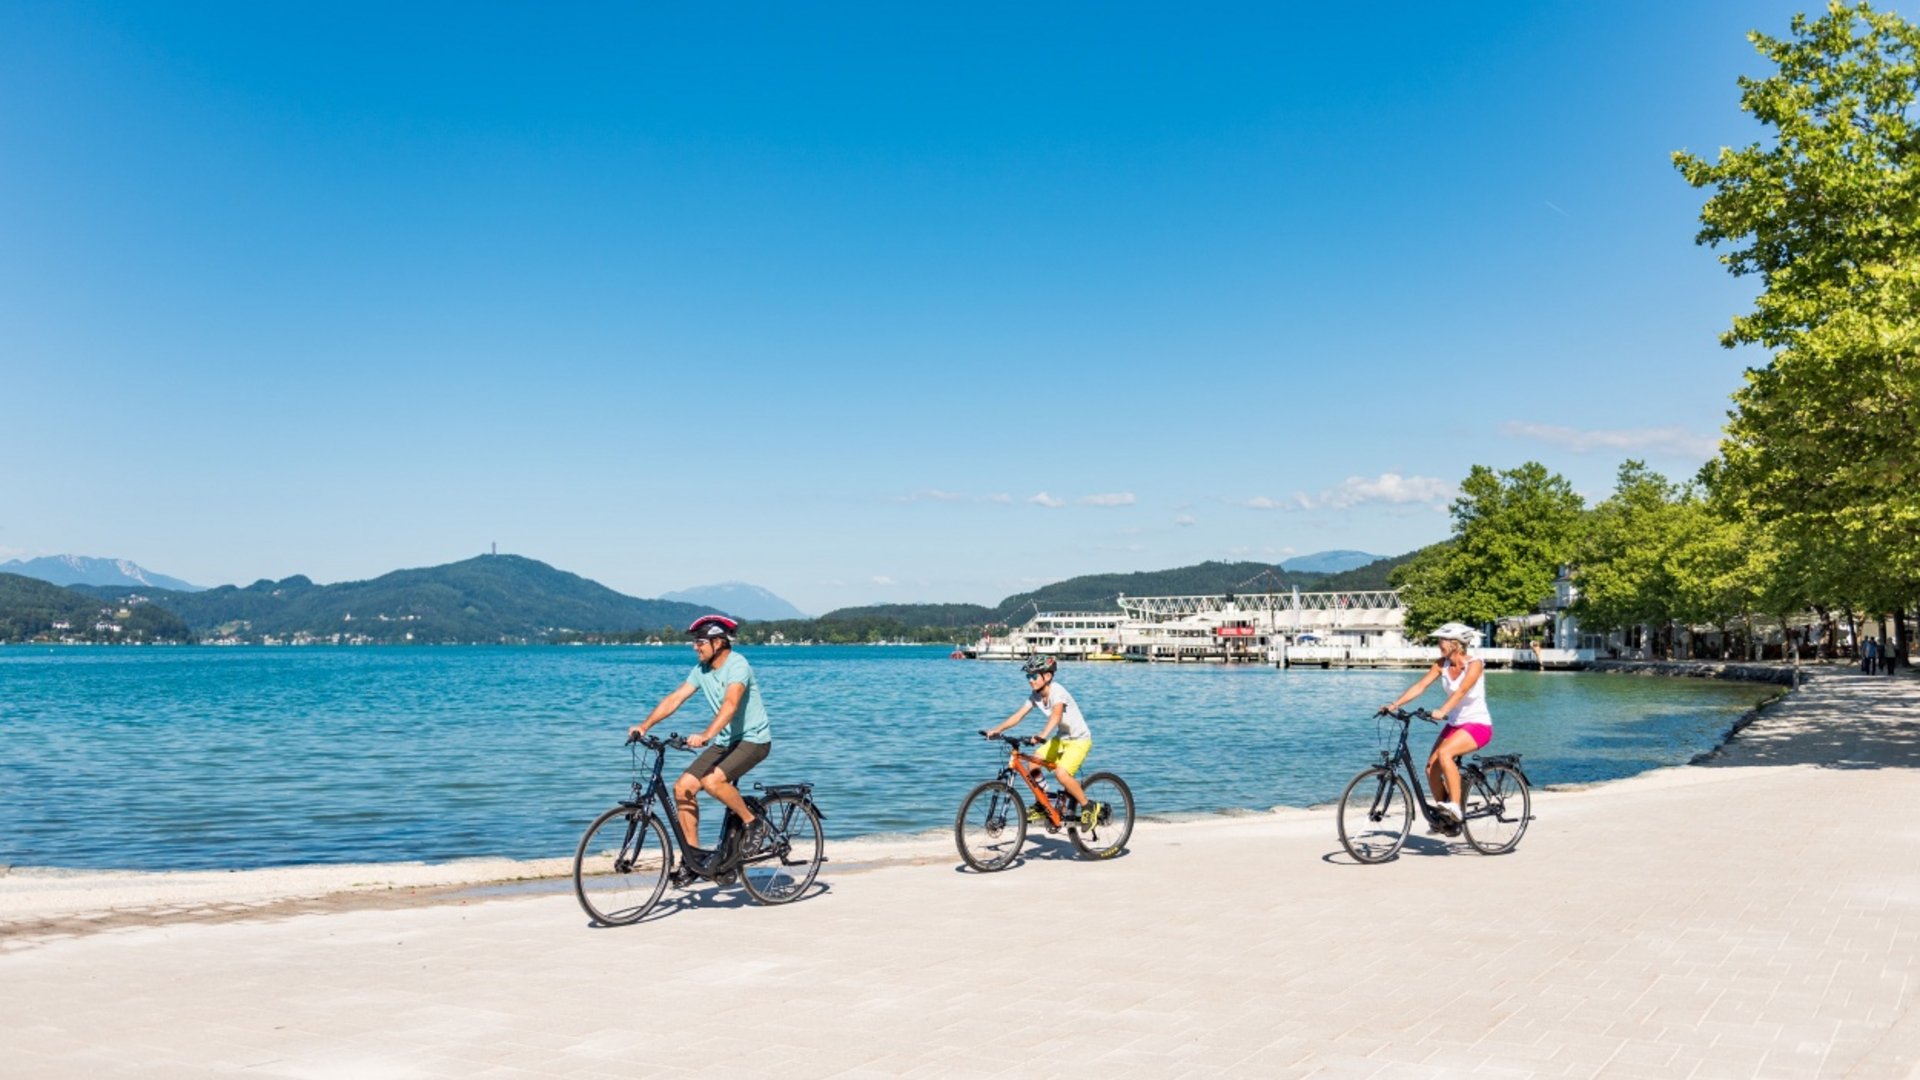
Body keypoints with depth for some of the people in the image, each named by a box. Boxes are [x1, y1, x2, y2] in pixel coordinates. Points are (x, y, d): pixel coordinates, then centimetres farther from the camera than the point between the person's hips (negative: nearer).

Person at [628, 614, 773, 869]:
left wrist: (706, 735, -47)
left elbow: (730, 705, -34)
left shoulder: (737, 665, -20)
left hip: (753, 739, -8)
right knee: (683, 787, -5)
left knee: (712, 781, -30)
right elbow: (674, 699, 0)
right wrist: (644, 726, -12)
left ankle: (754, 823, -9)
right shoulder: (701, 670, 4)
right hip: (725, 742, 8)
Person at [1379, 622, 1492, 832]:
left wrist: (1442, 711, -48)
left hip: (1478, 725, -7)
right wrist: (1395, 704, -20)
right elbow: (1421, 685, -8)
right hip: (1454, 724, 7)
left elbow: (1461, 691, -32)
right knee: (1431, 767, -7)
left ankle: (1456, 806, -25)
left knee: (1444, 753, -32)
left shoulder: (1474, 665, -17)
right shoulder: (1442, 664, 1)